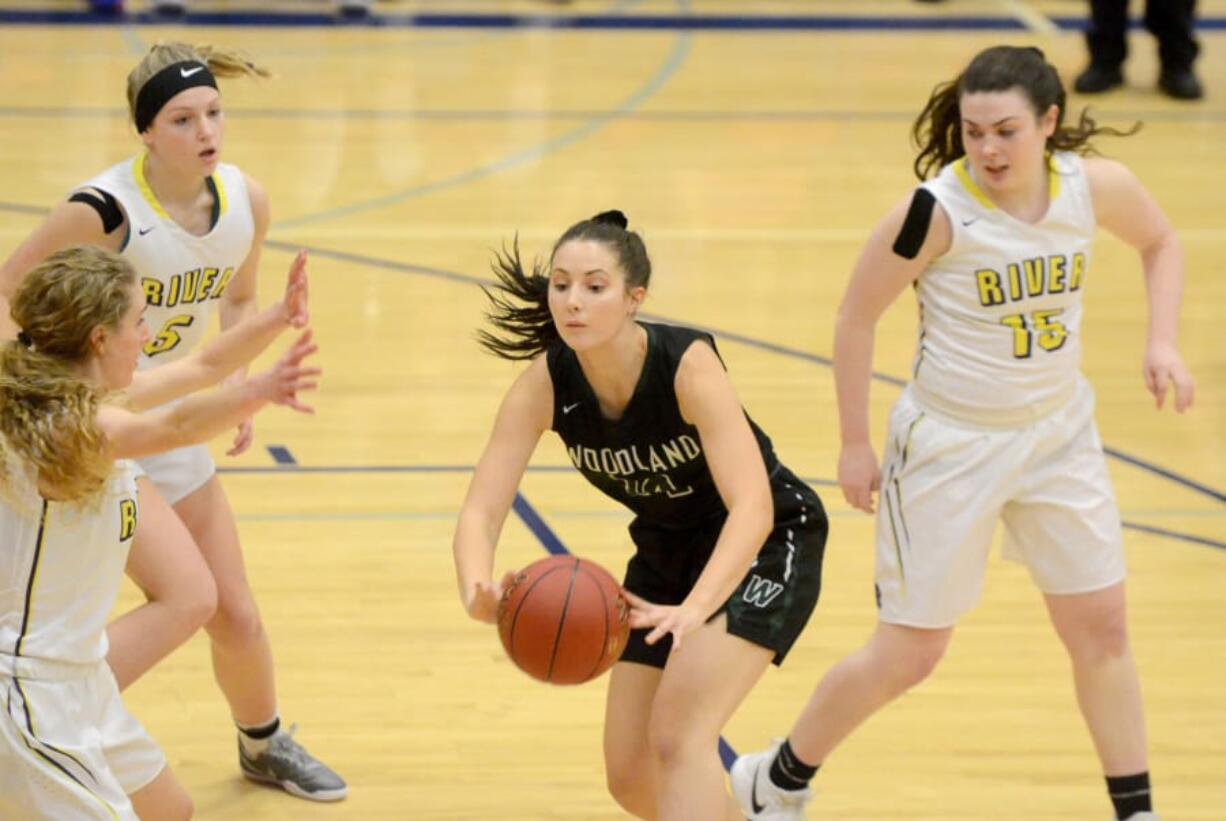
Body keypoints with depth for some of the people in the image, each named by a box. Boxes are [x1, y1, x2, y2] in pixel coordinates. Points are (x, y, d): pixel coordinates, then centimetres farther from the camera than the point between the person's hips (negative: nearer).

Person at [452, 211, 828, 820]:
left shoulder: (687, 364, -32)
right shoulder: (546, 382, -19)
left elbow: (753, 507, -40)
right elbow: (481, 510, -24)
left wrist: (693, 609, -56)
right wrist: (477, 589, -47)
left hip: (767, 545, -6)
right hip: (666, 551, 6)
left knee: (678, 734, -25)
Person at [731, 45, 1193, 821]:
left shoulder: (1096, 187, -13)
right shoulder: (937, 212, -25)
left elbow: (1161, 242, 9)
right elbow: (858, 315, -13)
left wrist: (1163, 341, -5)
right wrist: (855, 443, -9)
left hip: (1059, 431, 4)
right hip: (951, 444, -4)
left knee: (1102, 628, 8)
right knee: (908, 655, 4)